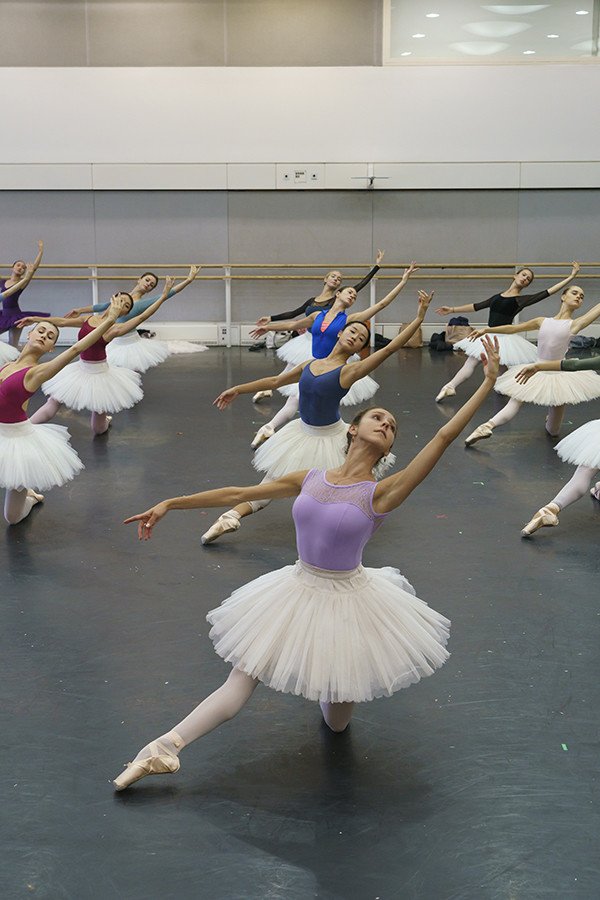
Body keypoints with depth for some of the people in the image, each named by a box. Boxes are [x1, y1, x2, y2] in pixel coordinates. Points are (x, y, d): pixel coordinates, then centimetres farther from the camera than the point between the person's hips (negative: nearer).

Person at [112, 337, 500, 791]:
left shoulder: (383, 492, -15)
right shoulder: (310, 479, -5)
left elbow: (444, 436, -22)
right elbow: (236, 494, 1)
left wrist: (489, 383, -24)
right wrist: (168, 504, 2)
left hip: (348, 600, -2)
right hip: (299, 590, 2)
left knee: (337, 722, 13)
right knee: (240, 683, 0)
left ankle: (335, 689, 47)